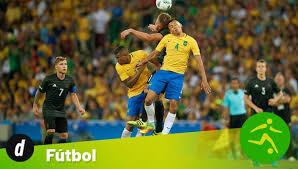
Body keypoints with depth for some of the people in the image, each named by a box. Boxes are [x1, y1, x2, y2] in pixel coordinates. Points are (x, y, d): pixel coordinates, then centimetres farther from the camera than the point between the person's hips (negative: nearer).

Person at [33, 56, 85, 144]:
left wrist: (79, 108, -4)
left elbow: (73, 95, 10)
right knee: (51, 132, -20)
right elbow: (40, 92, 5)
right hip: (49, 110, -4)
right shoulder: (48, 79, -11)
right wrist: (35, 106, 14)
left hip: (61, 111, 4)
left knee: (64, 136, 0)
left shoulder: (70, 80, -1)